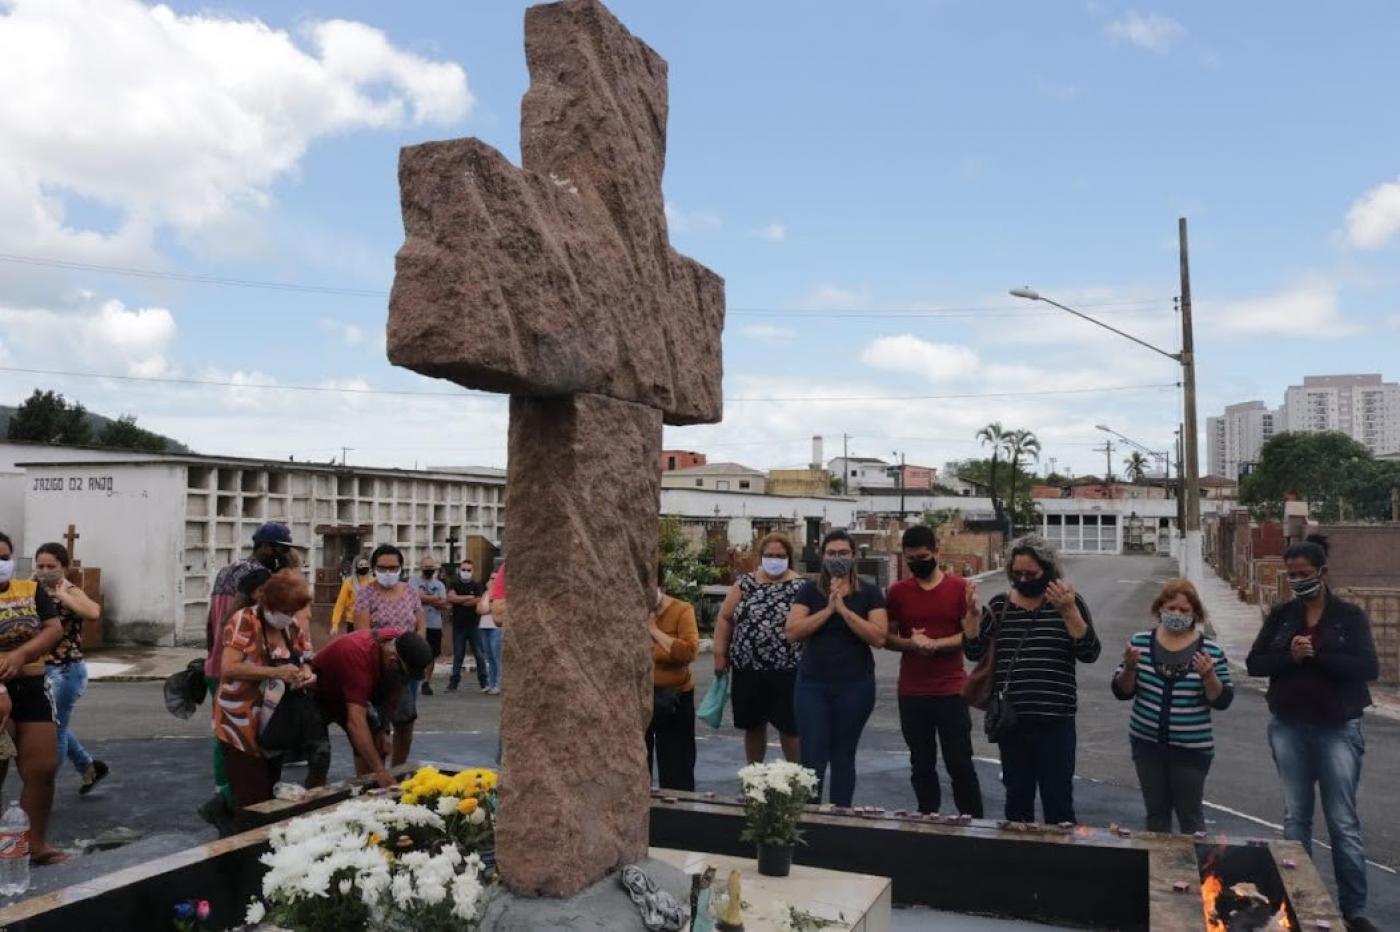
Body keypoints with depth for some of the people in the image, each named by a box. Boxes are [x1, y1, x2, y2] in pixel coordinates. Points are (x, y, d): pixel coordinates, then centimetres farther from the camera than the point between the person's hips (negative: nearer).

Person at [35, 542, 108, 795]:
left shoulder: (70, 592, -14)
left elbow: (93, 612, -36)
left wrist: (61, 594, -30)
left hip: (66, 671, -8)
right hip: (44, 670, 8)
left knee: (54, 729, 1)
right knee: (55, 726, 20)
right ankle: (90, 769, 38)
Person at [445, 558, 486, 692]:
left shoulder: (477, 586, 4)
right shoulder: (454, 585, 7)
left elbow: (479, 602, -11)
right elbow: (450, 597, -11)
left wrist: (459, 600, -7)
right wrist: (469, 597, -11)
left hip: (474, 625, -1)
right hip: (458, 625, 1)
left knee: (479, 655, 0)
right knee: (458, 655, 5)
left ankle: (483, 683, 5)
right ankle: (454, 683, 8)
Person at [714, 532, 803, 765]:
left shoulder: (800, 587, -1)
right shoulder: (745, 583, 5)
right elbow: (725, 618, 7)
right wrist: (720, 654, 3)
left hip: (786, 670, -3)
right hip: (747, 668, 3)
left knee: (789, 727, 2)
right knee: (753, 725, 13)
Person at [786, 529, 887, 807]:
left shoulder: (869, 592, -1)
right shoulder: (809, 590, 2)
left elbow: (879, 637, -11)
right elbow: (792, 632, -8)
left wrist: (843, 609, -17)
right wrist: (828, 609, -16)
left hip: (855, 686, 0)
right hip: (812, 685, 0)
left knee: (843, 757, 10)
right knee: (812, 758, -3)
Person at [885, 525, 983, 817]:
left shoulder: (960, 587, -3)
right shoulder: (897, 591, 4)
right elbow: (887, 637, 7)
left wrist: (934, 644, -17)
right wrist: (909, 643, -13)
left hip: (951, 691, -3)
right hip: (911, 692, 3)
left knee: (960, 763, 1)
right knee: (921, 764, 11)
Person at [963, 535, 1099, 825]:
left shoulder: (1069, 602, -2)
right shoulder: (1000, 605, 6)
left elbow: (1089, 653, -11)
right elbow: (974, 651, 6)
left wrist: (1068, 610, -23)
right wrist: (971, 613, -10)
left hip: (1055, 721, -3)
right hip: (1011, 719, 3)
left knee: (1057, 801, 3)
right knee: (1016, 798, 15)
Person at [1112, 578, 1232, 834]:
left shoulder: (1210, 650, -4)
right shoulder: (1140, 642, 0)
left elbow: (1222, 701, -4)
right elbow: (1122, 692, 2)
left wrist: (1208, 675, -21)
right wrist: (1129, 668, -17)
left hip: (1191, 749, -2)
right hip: (1147, 744, 2)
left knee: (1189, 815, 6)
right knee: (1156, 812, 12)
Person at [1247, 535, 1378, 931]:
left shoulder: (1350, 615, -4)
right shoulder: (1281, 614, 4)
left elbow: (1368, 668, -13)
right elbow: (1254, 662, 0)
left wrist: (1317, 655, -21)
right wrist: (1289, 656, -17)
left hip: (1337, 730, -3)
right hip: (1288, 729, 3)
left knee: (1343, 823, 1)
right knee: (1295, 818, 11)